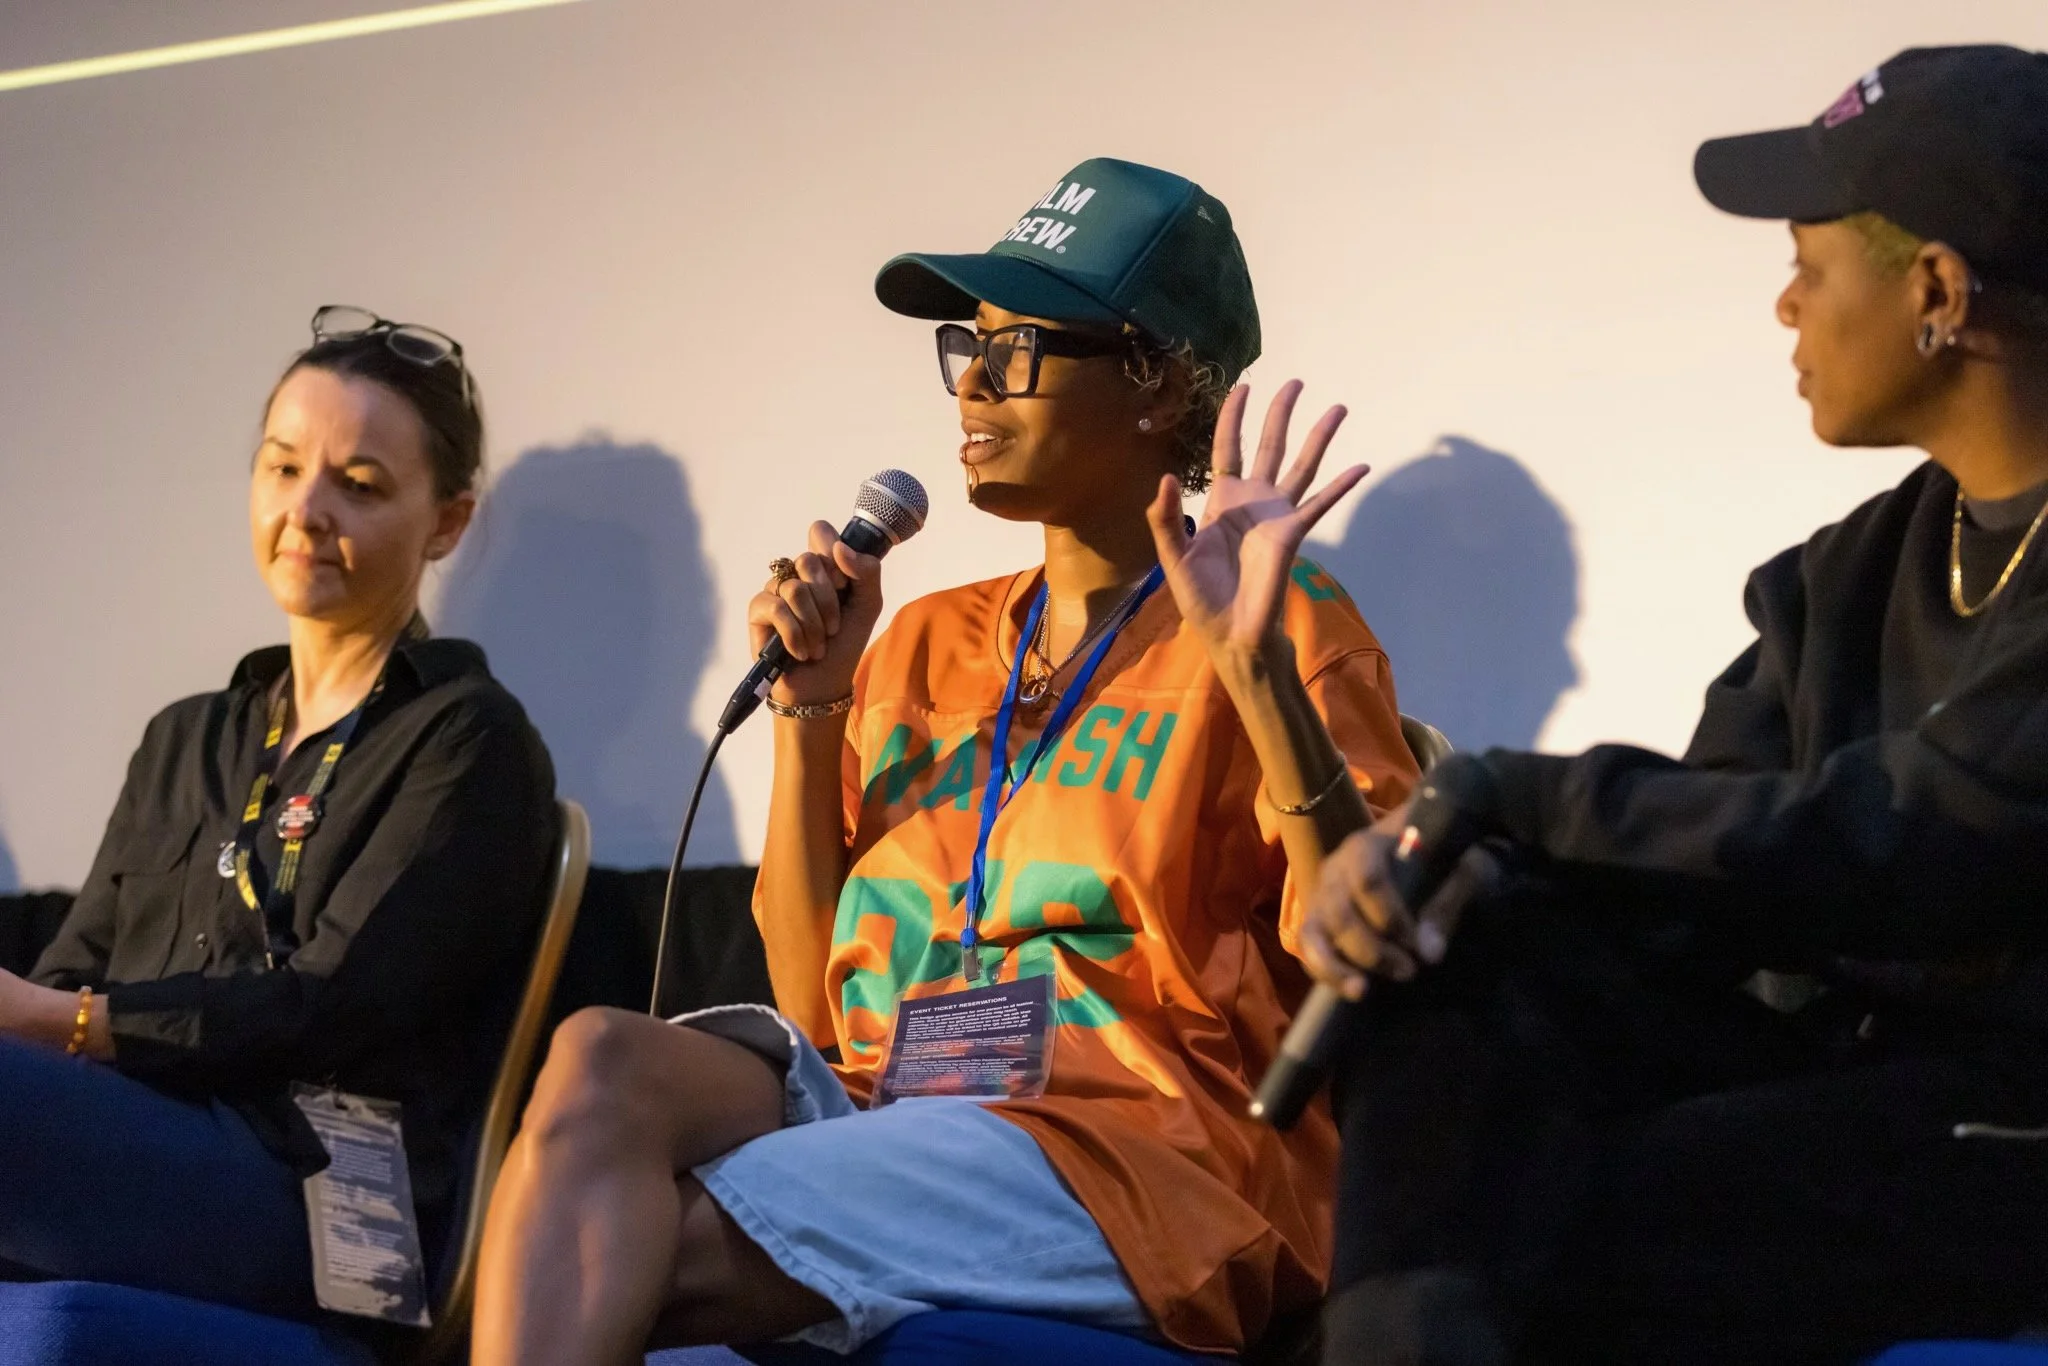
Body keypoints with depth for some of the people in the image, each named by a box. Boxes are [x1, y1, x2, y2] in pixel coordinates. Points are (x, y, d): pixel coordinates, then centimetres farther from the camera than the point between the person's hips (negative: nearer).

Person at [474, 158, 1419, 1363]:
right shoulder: (926, 645, 20)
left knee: (634, 1254, -29)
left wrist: (1258, 669, -21)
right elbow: (815, 1007, 15)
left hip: (1139, 1152, -5)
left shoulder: (1280, 633, 4)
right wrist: (810, 706, 6)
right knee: (603, 1054, -27)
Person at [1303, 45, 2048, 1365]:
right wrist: (1454, 864, -16)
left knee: (1520, 1238, -21)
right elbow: (1703, 858, 5)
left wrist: (1510, 796, -12)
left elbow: (1876, 863, -23)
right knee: (1459, 947, -11)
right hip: (1838, 1058, 8)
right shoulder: (1851, 575, 11)